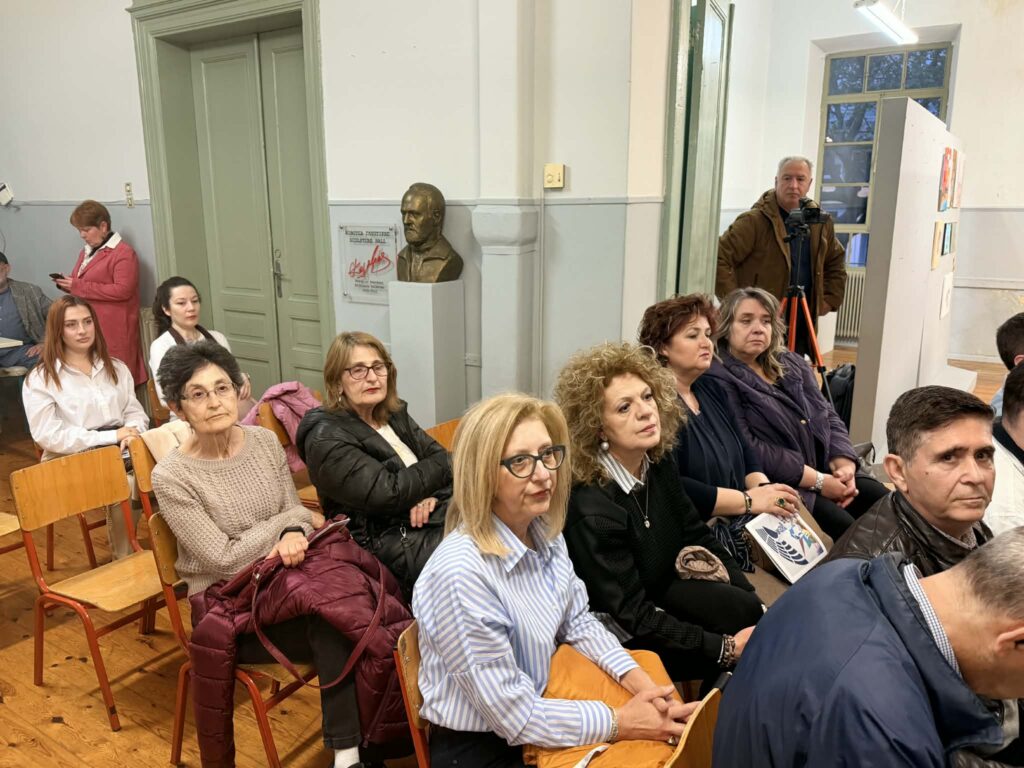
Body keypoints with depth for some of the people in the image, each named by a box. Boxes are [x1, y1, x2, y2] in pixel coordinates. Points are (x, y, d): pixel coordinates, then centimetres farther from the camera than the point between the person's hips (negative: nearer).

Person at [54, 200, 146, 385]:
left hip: (114, 331, -8)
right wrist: (67, 285, 7)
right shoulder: (86, 252, 19)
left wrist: (78, 286, -17)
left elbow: (123, 290, -19)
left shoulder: (124, 253, -8)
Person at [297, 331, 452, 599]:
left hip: (440, 517, 7)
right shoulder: (326, 440, -10)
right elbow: (388, 494, -19)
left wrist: (431, 495, -14)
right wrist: (438, 467, -4)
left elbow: (445, 460, 8)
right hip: (393, 543, -7)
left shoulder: (395, 415, 13)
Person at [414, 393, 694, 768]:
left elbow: (578, 622, 7)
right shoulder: (461, 574, -30)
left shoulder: (545, 531, -6)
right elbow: (513, 715, -24)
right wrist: (622, 722, -17)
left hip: (536, 726, 7)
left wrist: (638, 681, -6)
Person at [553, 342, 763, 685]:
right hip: (623, 636, -7)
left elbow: (697, 538, 4)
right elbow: (635, 619, -26)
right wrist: (727, 648, -25)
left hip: (659, 589, 7)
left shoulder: (658, 463, -9)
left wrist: (758, 605, -5)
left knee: (750, 610, -12)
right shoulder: (591, 511, -32)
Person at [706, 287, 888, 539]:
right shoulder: (718, 379, -10)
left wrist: (844, 465, -5)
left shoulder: (792, 364, 17)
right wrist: (817, 481, -17)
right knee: (847, 530, -25)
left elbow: (829, 417, 15)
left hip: (829, 473, 8)